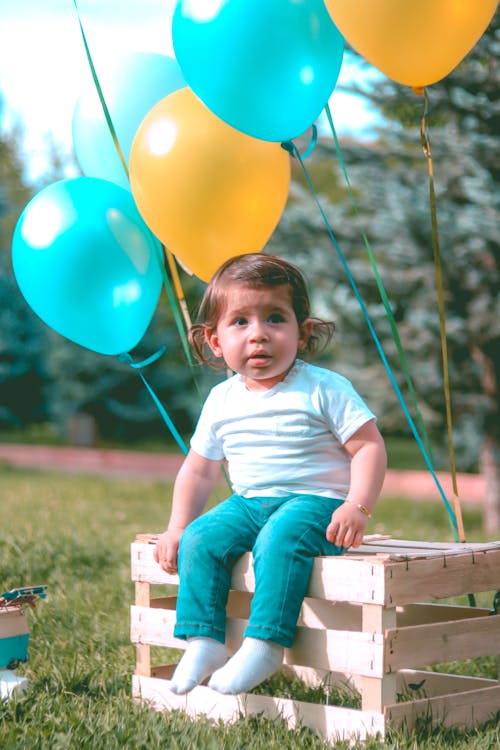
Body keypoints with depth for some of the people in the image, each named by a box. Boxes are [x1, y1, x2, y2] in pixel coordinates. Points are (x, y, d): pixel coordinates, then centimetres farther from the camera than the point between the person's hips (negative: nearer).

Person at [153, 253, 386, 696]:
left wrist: (358, 508, -22)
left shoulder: (325, 390, -6)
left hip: (314, 501, -5)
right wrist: (176, 527, 10)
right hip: (248, 503, 5)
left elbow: (369, 447, -9)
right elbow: (199, 468, 18)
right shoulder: (221, 401, 8)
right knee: (200, 539, -19)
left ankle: (264, 645, -31)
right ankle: (202, 642, -15)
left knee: (279, 540, -34)